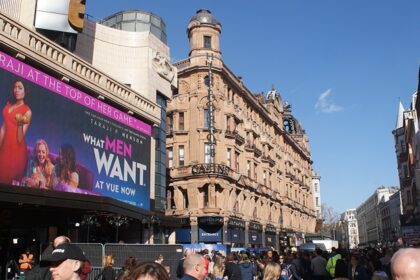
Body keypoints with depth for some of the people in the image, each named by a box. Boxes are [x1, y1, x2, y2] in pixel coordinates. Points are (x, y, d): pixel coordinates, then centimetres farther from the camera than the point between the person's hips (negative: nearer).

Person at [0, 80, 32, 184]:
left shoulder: (27, 111, -10)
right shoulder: (8, 104, 8)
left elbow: (20, 139, -15)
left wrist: (20, 123, -31)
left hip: (17, 148, -5)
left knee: (11, 180, 4)